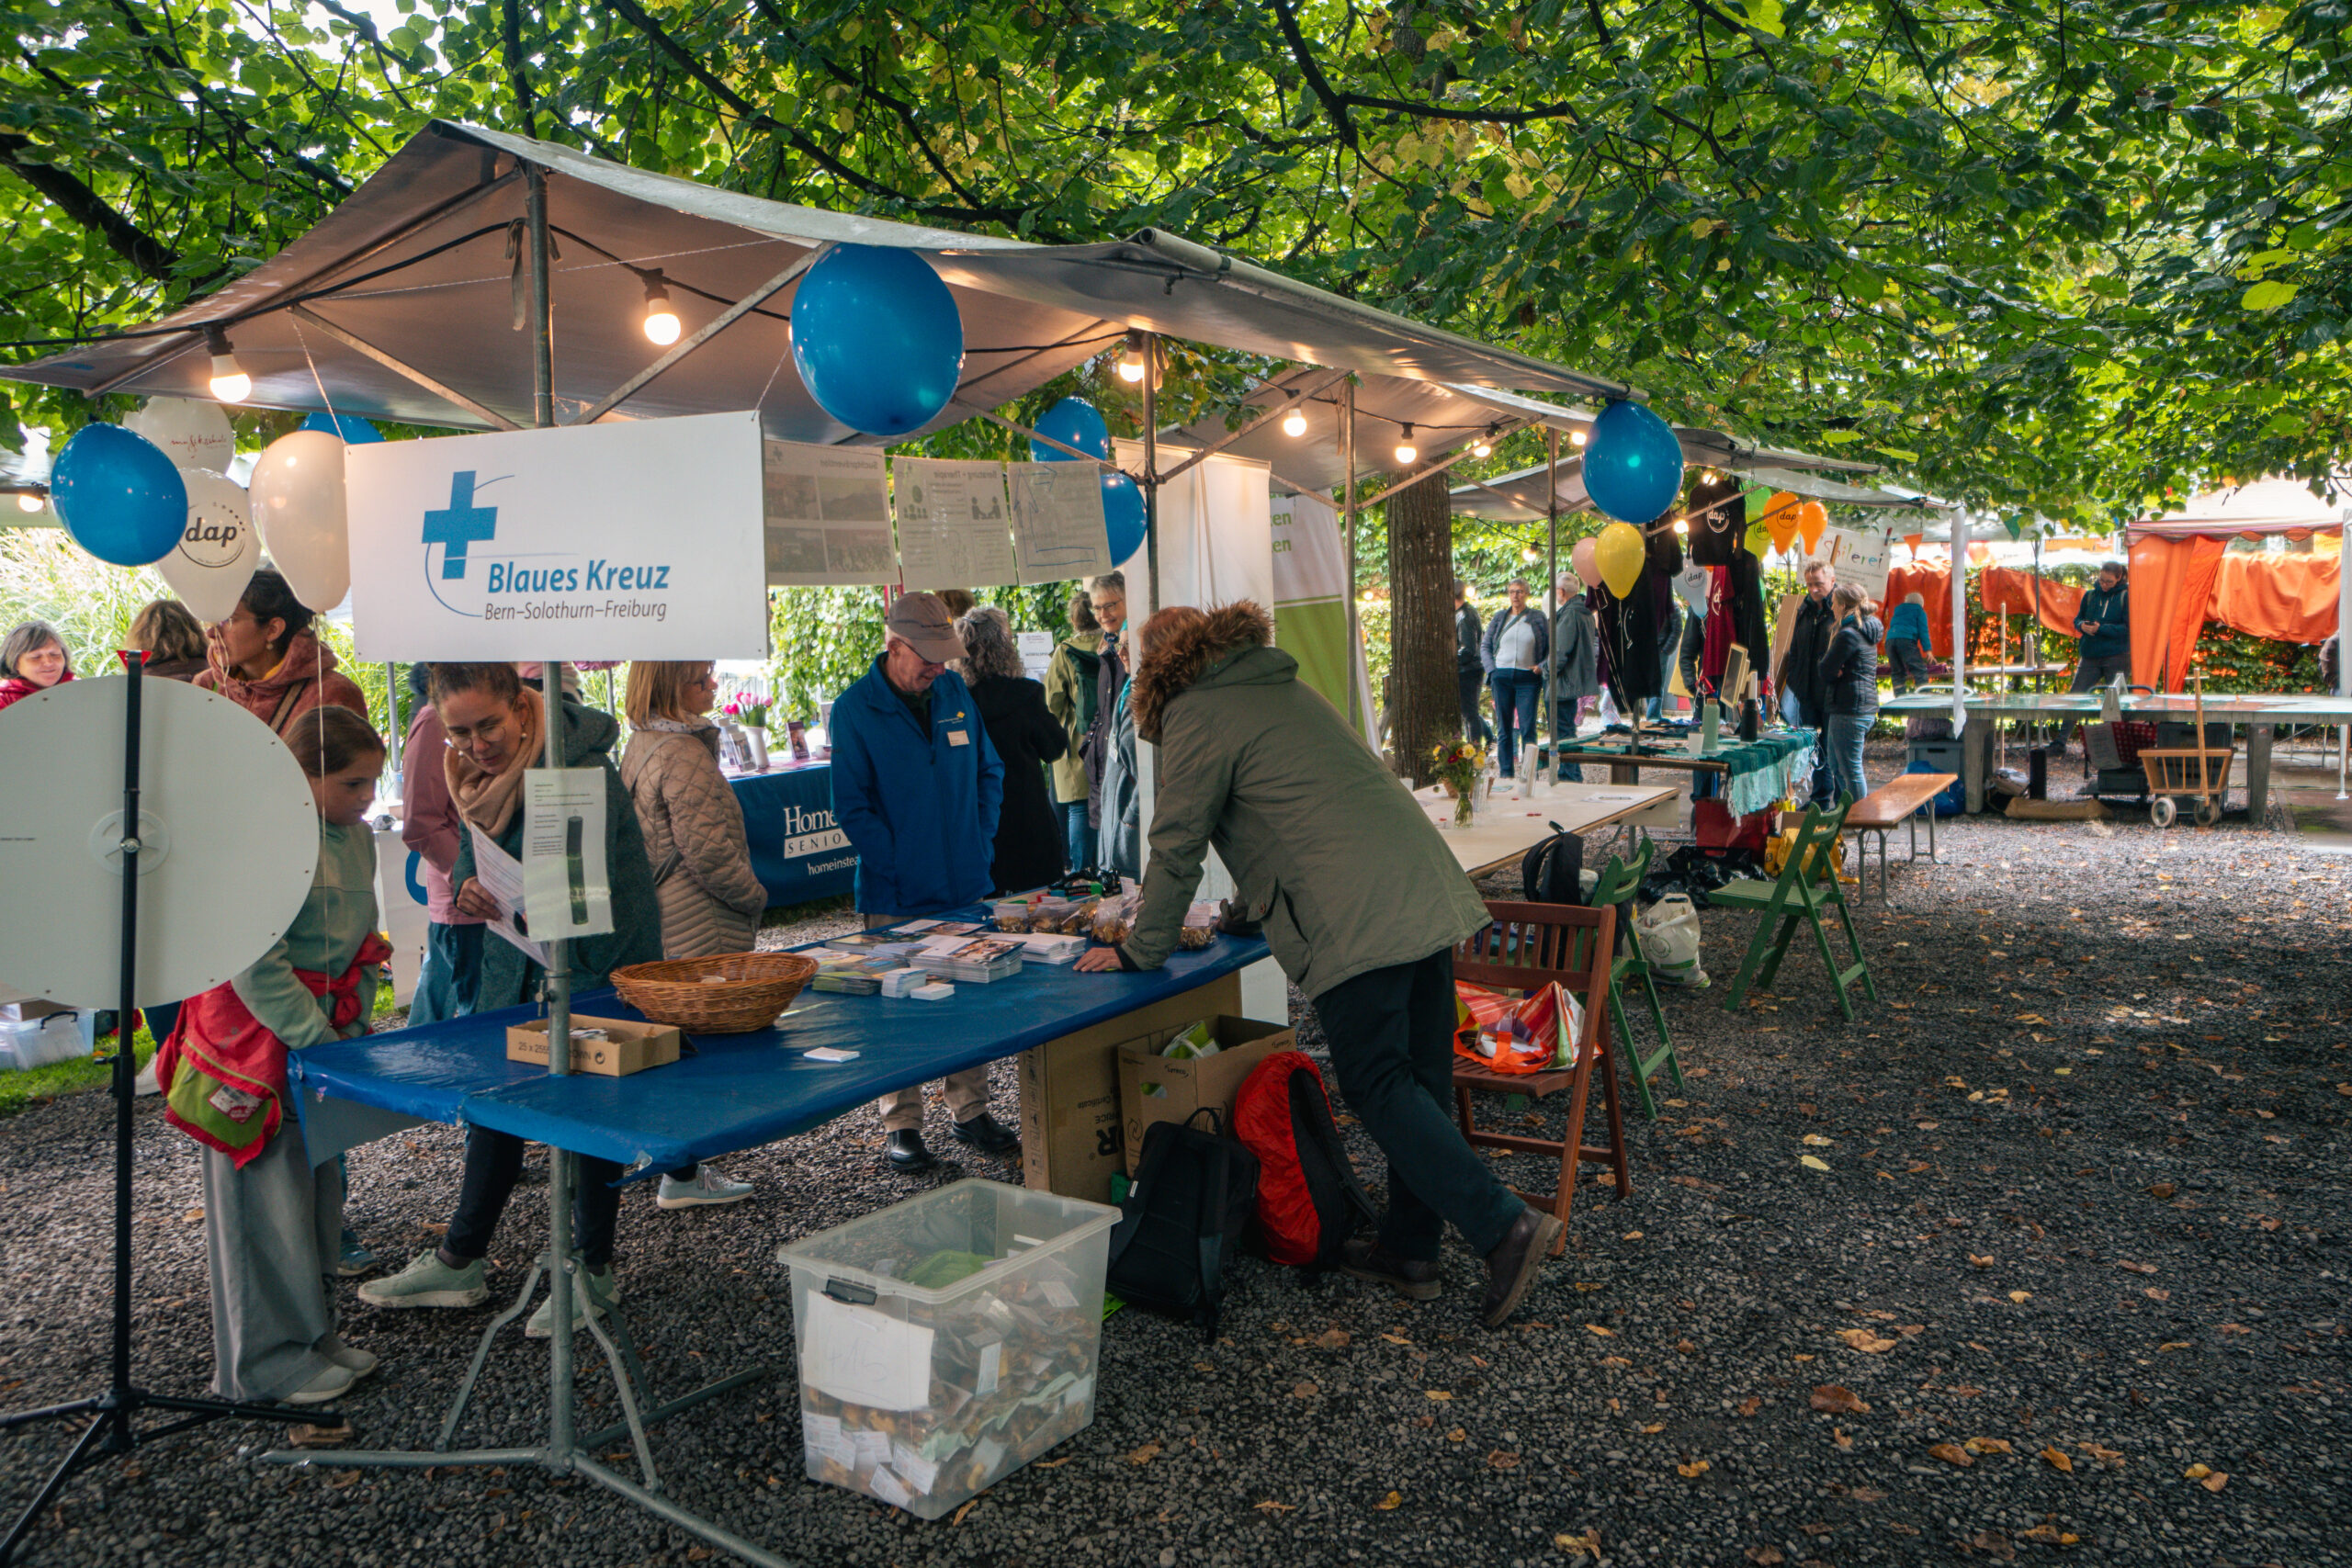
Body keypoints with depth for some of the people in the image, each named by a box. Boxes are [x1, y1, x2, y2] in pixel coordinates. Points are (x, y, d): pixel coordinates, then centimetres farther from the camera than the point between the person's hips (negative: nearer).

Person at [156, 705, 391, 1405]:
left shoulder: (357, 838, 7)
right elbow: (258, 967, -21)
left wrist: (355, 1030, 8)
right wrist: (319, 1041, -21)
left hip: (328, 1038, 8)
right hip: (258, 1044, -8)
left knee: (320, 1189, 16)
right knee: (268, 1200, 0)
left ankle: (315, 1335, 29)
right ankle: (268, 1362, 13)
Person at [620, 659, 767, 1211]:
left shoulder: (641, 744, 13)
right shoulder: (684, 755, -20)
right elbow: (707, 851, -22)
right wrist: (755, 897, -7)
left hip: (658, 919, 10)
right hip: (700, 929, -10)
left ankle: (681, 1161, 31)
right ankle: (683, 1176, 7)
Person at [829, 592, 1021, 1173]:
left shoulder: (955, 692, 6)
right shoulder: (855, 709, -8)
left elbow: (989, 772, 14)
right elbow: (852, 806, -9)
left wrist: (981, 844, 4)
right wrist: (897, 867, -15)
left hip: (966, 886, 5)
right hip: (898, 897, -5)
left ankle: (971, 1112, 27)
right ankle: (901, 1125, 18)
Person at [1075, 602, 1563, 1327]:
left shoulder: (1194, 716, 0)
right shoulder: (1286, 686, 26)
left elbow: (1177, 847, -1)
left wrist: (1140, 951, 10)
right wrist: (1248, 907, 41)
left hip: (1355, 919, -9)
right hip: (1428, 888, 9)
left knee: (1377, 1085, -2)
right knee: (1419, 1077, 11)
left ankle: (1503, 1225, -8)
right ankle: (1410, 1247, 21)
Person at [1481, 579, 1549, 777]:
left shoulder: (1538, 618, 5)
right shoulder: (1499, 617, 10)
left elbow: (1551, 647, 7)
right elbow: (1485, 646, 14)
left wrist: (1541, 666, -7)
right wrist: (1491, 669, 1)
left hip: (1527, 678, -2)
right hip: (1502, 677, 2)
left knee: (1527, 727, -7)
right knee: (1504, 728, 5)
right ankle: (1506, 772, 10)